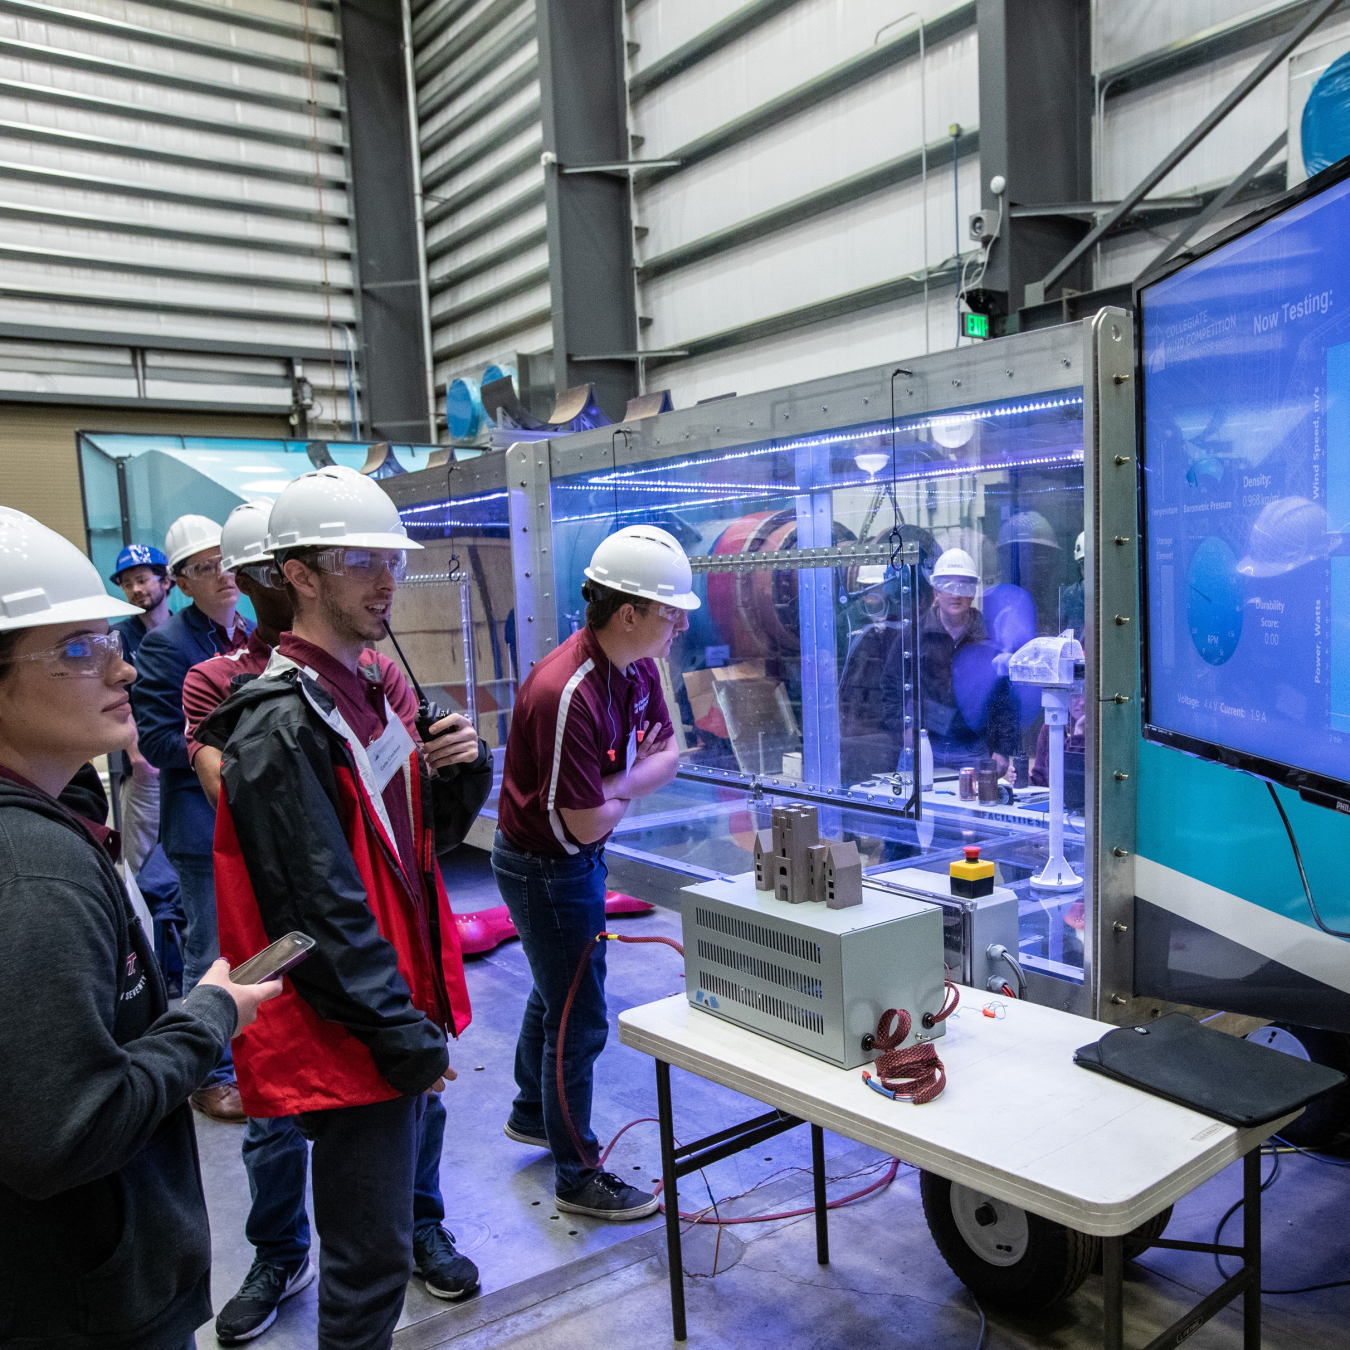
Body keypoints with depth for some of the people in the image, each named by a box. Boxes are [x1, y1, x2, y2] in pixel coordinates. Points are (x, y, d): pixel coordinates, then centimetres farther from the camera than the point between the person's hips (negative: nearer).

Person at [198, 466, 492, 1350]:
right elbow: (322, 912, -22)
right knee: (371, 1259, 3)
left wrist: (464, 769, -6)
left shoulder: (376, 687, 8)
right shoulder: (282, 727, -21)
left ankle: (419, 1231, 53)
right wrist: (406, 1037, -16)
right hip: (349, 1037, -9)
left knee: (413, 1138, 29)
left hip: (404, 1003, 9)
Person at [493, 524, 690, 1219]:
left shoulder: (640, 668, -5)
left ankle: (532, 1115, 51)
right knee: (580, 1021, 3)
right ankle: (577, 1177, 23)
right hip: (544, 867, -9)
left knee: (556, 992, 27)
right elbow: (589, 822, -28)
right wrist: (632, 784, -8)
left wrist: (613, 785, -18)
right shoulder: (566, 692, -33)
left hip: (577, 859, 9)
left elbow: (666, 757, 1)